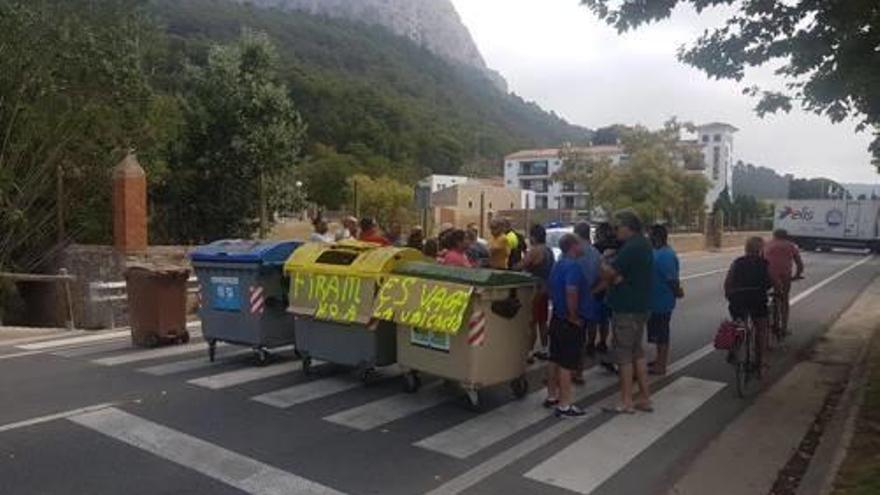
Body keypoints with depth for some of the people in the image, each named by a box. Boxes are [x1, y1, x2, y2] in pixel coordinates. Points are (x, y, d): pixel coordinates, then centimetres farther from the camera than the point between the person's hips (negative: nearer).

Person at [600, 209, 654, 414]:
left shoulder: (631, 247, -20)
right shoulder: (643, 244, 13)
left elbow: (609, 272, -21)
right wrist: (617, 278, -7)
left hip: (626, 308, -10)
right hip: (639, 306, 10)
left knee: (624, 354, -1)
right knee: (637, 352, 15)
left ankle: (626, 402, 6)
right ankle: (645, 398, 21)